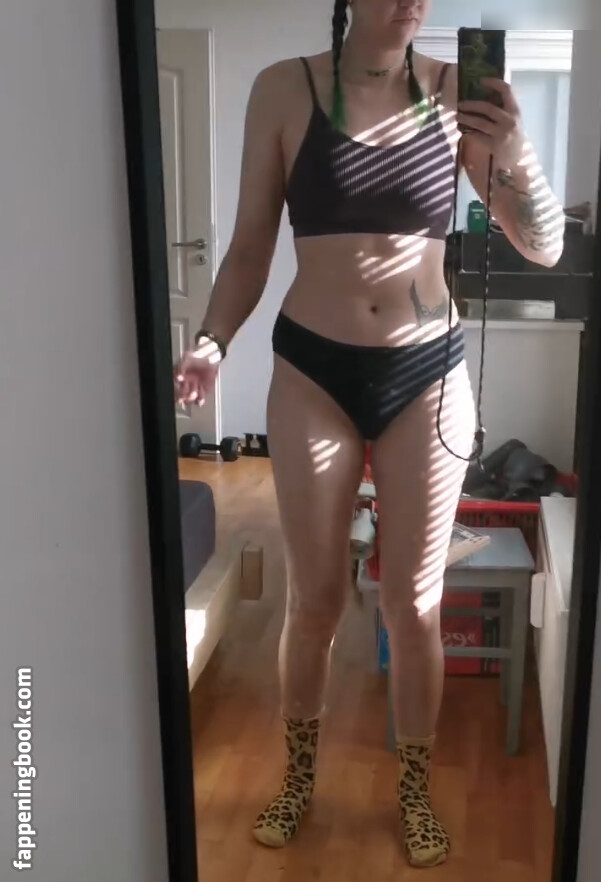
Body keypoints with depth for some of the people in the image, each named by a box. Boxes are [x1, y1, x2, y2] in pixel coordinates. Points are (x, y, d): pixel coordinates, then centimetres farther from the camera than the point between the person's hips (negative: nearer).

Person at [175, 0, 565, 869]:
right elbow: (250, 246, 1)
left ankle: (415, 790, 32)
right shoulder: (283, 89, -2)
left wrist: (518, 160, -21)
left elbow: (547, 247, -2)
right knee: (315, 596, 10)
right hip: (313, 372, 0)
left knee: (414, 600, 9)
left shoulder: (457, 91, 0)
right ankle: (298, 775, 36)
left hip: (428, 374, 1)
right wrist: (211, 340, -16)